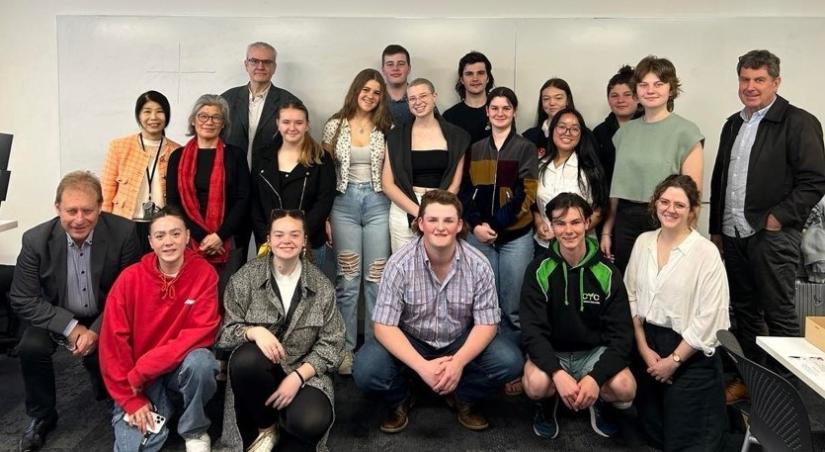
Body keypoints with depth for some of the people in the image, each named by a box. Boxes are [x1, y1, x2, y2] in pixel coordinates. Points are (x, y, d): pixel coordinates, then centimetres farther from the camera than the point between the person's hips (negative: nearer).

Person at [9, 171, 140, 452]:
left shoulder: (123, 232, -20)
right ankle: (41, 417, 1)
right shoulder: (36, 240, -17)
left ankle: (108, 394, 13)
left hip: (107, 316, -1)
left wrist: (97, 330, -23)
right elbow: (23, 300, -12)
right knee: (31, 347, -25)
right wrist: (70, 327, -23)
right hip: (57, 317, 1)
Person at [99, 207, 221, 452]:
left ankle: (195, 431, -6)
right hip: (137, 377, 0)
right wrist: (131, 399, -13)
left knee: (200, 361, -33)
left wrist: (140, 371, -20)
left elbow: (201, 333, -18)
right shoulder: (130, 278, -9)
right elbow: (113, 342, -8)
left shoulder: (204, 273, -12)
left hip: (181, 366, 1)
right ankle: (159, 410, 14)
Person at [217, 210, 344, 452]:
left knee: (311, 423, -30)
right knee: (247, 358, -35)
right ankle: (265, 428, -5)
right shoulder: (246, 277, -3)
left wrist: (298, 376, -17)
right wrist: (254, 331, -26)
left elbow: (332, 343, -3)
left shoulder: (321, 285, -2)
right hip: (256, 369, 1)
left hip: (304, 371, 0)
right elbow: (226, 331, -3)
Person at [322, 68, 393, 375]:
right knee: (348, 279, 2)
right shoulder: (335, 126, 4)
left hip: (377, 203, 1)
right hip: (344, 203, 0)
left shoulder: (386, 129, 5)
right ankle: (346, 348, 11)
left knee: (376, 278, 2)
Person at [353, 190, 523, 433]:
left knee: (509, 362, -23)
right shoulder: (400, 264, -20)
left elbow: (486, 324, -12)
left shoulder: (478, 265, -15)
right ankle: (399, 400, 8)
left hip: (460, 342, 2)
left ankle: (463, 398, 8)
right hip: (409, 341, -1)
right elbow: (384, 327, -21)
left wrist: (459, 362, -31)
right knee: (367, 371, -28)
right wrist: (422, 366, -34)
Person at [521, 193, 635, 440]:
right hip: (551, 351, -1)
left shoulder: (607, 272, -9)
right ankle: (547, 404, 6)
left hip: (595, 351, 1)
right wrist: (558, 373, -33)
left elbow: (621, 333, -12)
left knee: (624, 389, -28)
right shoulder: (539, 270, -11)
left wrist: (596, 377, -28)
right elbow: (533, 330, -16)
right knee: (536, 385, -33)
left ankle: (597, 402, 10)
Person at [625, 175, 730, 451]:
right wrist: (643, 347, -3)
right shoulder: (643, 242, 1)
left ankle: (721, 412, 32)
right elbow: (631, 296, 4)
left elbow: (709, 317, -16)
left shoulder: (706, 252, -15)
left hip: (689, 352, -5)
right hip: (648, 343, 5)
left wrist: (674, 360, -13)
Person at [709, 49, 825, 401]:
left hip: (772, 236, -6)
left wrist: (777, 218, -15)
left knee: (779, 313, 0)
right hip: (733, 236, 7)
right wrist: (716, 230, 16)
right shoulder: (733, 125, 15)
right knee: (744, 310, 14)